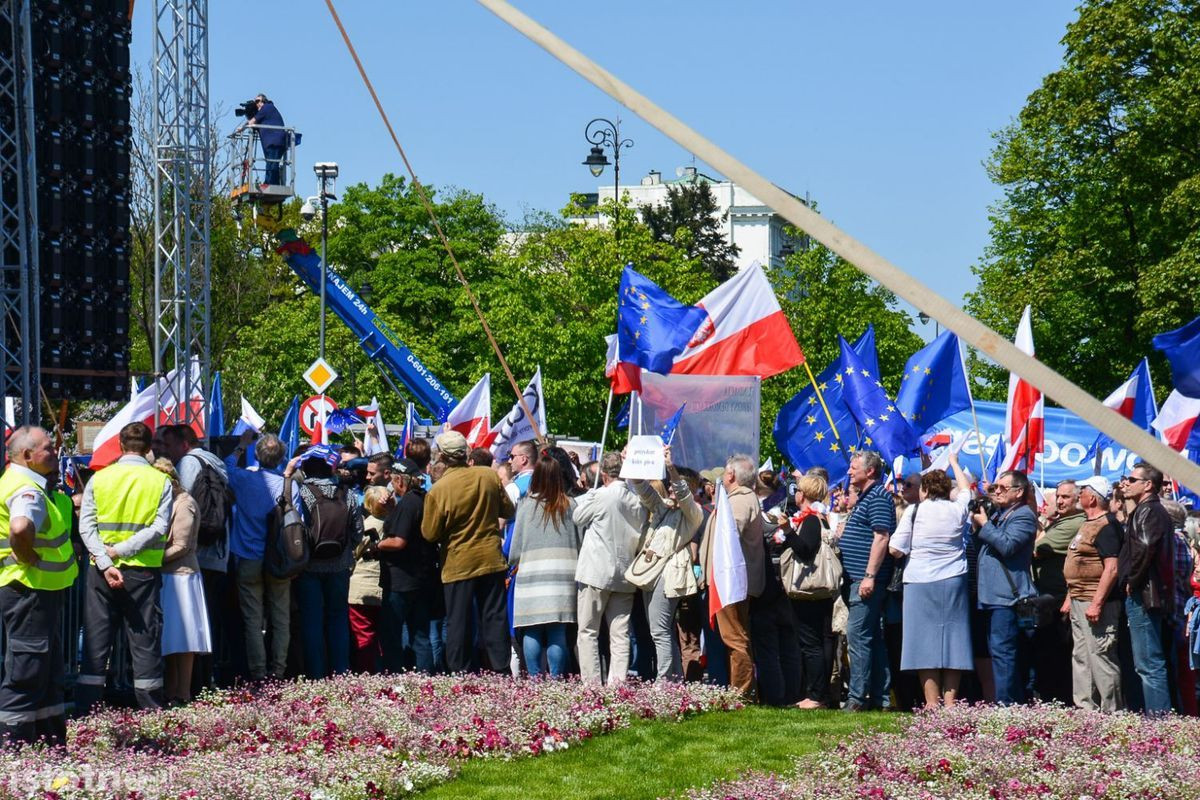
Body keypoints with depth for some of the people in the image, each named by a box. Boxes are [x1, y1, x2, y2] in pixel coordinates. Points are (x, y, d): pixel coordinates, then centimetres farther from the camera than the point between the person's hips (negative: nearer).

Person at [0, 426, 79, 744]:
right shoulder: (27, 490, -19)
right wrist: (28, 558, -23)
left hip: (41, 590, 11)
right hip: (29, 590, -11)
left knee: (49, 671, 17)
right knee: (26, 672, -7)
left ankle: (52, 744, 25)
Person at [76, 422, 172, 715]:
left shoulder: (99, 479, 3)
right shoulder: (161, 481, 0)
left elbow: (86, 526, -6)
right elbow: (159, 528, -10)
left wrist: (106, 562, -12)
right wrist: (121, 551, -10)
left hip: (101, 570, 1)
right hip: (143, 571, -1)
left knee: (95, 641, 6)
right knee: (145, 639, 4)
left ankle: (85, 712, 6)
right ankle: (151, 711, 5)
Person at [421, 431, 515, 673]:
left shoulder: (437, 491, -16)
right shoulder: (489, 476, -5)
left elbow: (430, 534, -10)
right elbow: (508, 510, 7)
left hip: (458, 564, -3)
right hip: (491, 559, 3)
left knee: (458, 622, 4)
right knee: (494, 617, 8)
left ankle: (458, 673, 7)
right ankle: (500, 671, 8)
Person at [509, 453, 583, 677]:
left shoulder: (527, 505, 0)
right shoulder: (570, 505, 3)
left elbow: (515, 546, 4)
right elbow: (581, 541, 6)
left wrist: (513, 563, 23)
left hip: (532, 575, -1)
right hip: (564, 575, 1)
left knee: (532, 632, 3)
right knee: (557, 632, 2)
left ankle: (534, 678, 1)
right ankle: (556, 680, 2)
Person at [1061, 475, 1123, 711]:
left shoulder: (1106, 526, -14)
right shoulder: (1088, 524, 17)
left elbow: (1111, 568, -23)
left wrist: (1097, 603, -26)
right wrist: (1070, 597, 20)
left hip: (1096, 603, -11)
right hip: (1079, 603, 11)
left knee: (1100, 657, -9)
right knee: (1081, 657, 14)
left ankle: (1110, 713, -6)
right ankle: (1084, 708, 22)